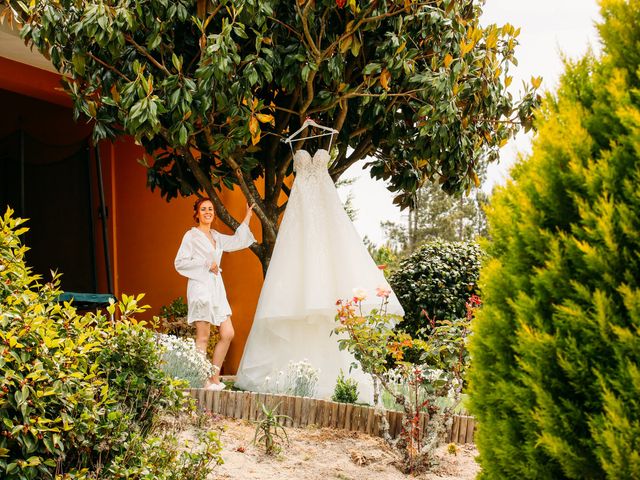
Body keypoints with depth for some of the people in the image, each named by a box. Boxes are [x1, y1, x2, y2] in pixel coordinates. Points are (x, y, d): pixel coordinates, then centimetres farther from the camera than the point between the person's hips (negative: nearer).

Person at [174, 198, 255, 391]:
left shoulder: (216, 236, 18)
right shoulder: (191, 236, -3)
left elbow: (237, 241, 34)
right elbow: (179, 263, -8)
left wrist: (247, 217, 35)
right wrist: (206, 264, -10)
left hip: (216, 288, 8)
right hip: (200, 287, -7)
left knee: (228, 334, 3)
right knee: (203, 337, -7)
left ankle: (214, 378, 11)